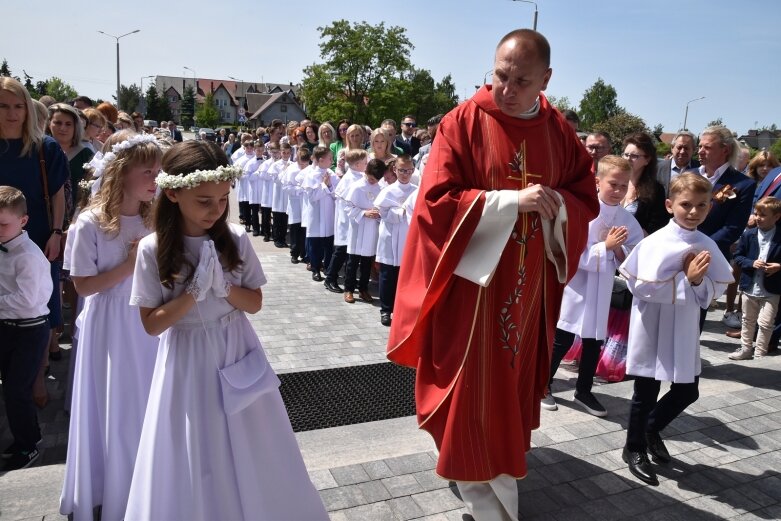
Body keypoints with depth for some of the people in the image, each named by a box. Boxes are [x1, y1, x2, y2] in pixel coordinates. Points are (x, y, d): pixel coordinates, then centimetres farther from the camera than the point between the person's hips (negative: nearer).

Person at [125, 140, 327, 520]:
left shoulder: (236, 239, -8)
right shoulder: (153, 249, -13)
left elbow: (255, 303, -2)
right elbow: (152, 323, -9)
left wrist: (223, 286, -20)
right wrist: (194, 291, -22)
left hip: (236, 354, 2)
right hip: (187, 361, -2)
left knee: (250, 453, 15)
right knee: (193, 461, 11)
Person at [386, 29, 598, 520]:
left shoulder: (559, 131, 3)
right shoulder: (463, 122, -11)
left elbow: (586, 199, 8)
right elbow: (435, 202, -17)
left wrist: (557, 203, -15)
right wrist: (511, 200, -24)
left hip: (529, 281, 5)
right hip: (472, 276, -4)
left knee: (514, 376, 17)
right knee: (472, 385, 3)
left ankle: (502, 461, 39)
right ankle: (478, 480, 24)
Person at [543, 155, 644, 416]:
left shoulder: (627, 220, 0)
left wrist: (619, 249, -18)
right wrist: (606, 247, -21)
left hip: (602, 290, 5)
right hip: (575, 286, -4)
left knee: (594, 343, 13)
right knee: (562, 340, 5)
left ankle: (584, 390, 32)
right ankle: (543, 384, 25)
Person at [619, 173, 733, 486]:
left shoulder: (708, 247, 1)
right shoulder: (655, 243, -16)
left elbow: (715, 292, 3)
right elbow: (643, 287, -23)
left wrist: (698, 281, -17)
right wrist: (686, 278, -21)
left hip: (684, 333, 6)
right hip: (653, 333, -5)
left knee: (687, 392, 16)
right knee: (646, 394, 8)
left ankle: (652, 430, 43)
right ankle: (634, 449, 29)